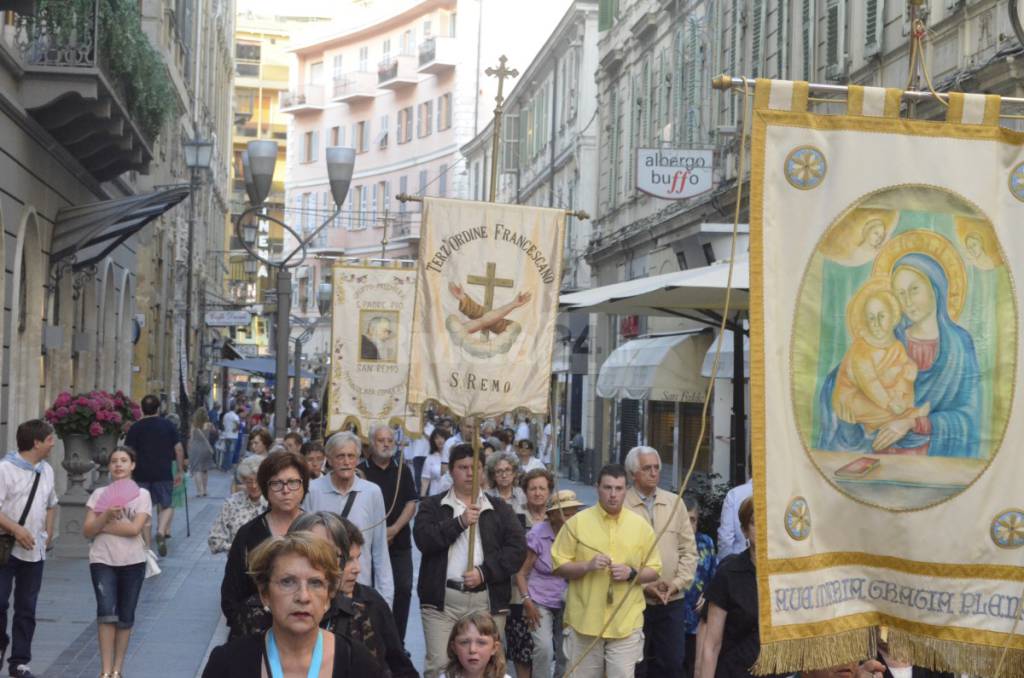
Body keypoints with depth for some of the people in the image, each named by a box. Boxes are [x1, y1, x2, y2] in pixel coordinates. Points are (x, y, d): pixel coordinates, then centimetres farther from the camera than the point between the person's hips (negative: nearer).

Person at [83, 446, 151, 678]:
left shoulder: (141, 495, 1)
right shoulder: (99, 494, 5)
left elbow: (135, 528, -13)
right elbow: (86, 531, -1)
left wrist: (102, 526, -11)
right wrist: (106, 515, -16)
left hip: (132, 562, 0)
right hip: (102, 561, 0)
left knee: (125, 616, 7)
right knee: (106, 612, -15)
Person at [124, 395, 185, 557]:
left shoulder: (135, 428, 2)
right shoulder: (168, 425, 4)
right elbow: (179, 449, 2)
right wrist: (179, 472, 8)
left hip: (141, 473, 0)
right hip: (163, 473, 0)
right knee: (167, 505, 9)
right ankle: (162, 531, -17)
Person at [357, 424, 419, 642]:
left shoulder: (402, 470, 9)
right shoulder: (361, 471, 0)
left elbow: (411, 503, 5)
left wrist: (395, 528, -9)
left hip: (399, 541, 3)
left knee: (403, 589, 0)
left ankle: (397, 643, 10)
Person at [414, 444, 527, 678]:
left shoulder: (500, 509, 14)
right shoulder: (432, 506, 10)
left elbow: (517, 549, 3)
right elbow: (424, 540, -7)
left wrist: (485, 572, -8)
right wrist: (460, 522, -14)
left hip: (488, 600, 1)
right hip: (443, 599, -1)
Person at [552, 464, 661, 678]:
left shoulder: (641, 525, 4)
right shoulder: (577, 522, -1)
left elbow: (654, 571, 8)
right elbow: (559, 565, 0)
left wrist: (631, 573, -12)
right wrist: (587, 566, -16)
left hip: (626, 623, 0)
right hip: (584, 621, 0)